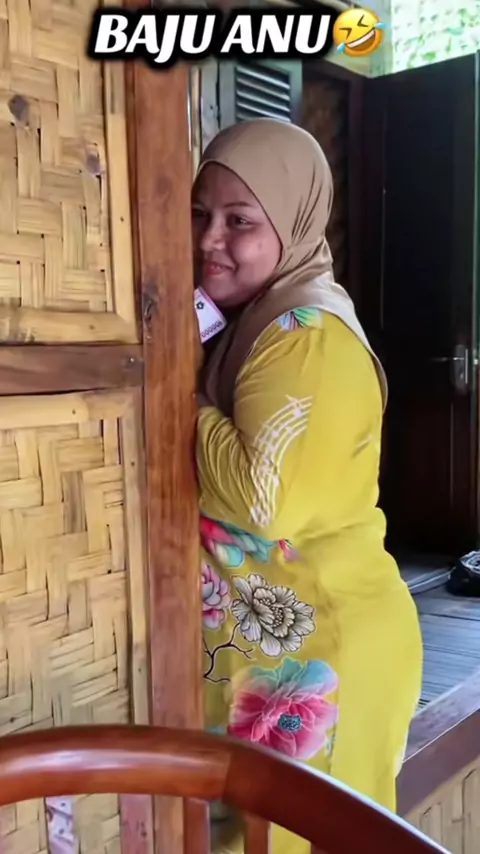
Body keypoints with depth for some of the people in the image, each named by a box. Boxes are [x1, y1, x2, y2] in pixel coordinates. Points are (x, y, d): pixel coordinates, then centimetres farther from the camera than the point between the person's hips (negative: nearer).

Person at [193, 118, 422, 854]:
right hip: (268, 636, 9)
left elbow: (266, 498, -28)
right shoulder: (255, 321, 8)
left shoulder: (309, 337, -21)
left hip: (320, 645, -9)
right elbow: (230, 474, 12)